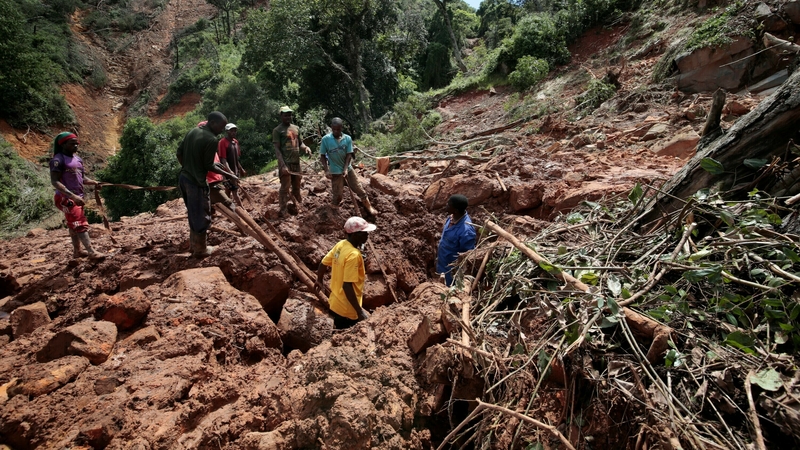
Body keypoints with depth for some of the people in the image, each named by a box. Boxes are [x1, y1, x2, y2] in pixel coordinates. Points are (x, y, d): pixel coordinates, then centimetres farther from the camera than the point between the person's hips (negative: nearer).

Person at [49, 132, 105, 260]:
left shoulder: (77, 158, 12)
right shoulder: (58, 160, -14)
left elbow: (82, 177, 19)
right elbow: (55, 181, -21)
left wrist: (93, 182, -3)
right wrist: (72, 195, -31)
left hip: (77, 197, 9)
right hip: (66, 198, -9)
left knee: (74, 225, 17)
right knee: (80, 224, -14)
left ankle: (77, 251, 27)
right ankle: (91, 252, -16)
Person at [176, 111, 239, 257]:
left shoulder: (192, 131, 8)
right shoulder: (211, 139, -17)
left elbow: (179, 153, 13)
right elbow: (208, 165, -15)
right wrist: (229, 175, -6)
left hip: (183, 177, 9)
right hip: (197, 181, -9)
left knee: (193, 214, 20)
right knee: (201, 217, 5)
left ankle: (194, 246, 29)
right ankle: (200, 249, 15)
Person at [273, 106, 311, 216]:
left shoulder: (296, 128, 15)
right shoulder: (277, 130, -5)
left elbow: (300, 143, 23)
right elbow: (277, 149, -11)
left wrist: (306, 147, -3)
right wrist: (283, 165, -21)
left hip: (296, 162, 6)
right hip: (285, 163, -6)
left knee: (297, 187, 16)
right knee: (285, 188, -6)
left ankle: (297, 207, 28)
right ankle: (283, 211, -1)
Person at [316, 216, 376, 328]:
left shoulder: (340, 245, -2)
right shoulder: (353, 255, -28)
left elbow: (323, 264, 9)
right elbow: (347, 286, -31)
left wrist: (319, 281, 28)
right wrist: (360, 311, -26)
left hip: (336, 303, 8)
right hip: (347, 309, -8)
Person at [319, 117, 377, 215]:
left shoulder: (347, 138, -6)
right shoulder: (326, 139, -10)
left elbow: (349, 155, -6)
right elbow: (322, 156, -5)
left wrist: (345, 169, -17)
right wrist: (326, 170, -13)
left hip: (348, 169, 2)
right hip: (335, 171, -2)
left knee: (359, 189, 7)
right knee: (336, 195, 3)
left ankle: (369, 208, 19)